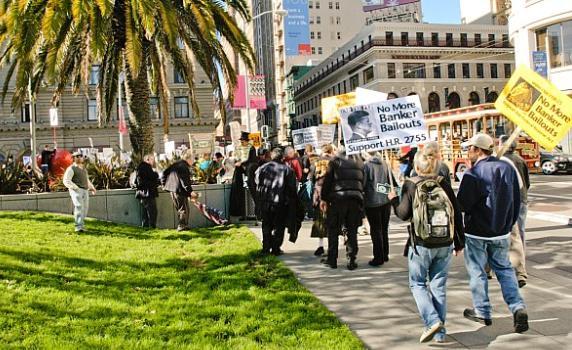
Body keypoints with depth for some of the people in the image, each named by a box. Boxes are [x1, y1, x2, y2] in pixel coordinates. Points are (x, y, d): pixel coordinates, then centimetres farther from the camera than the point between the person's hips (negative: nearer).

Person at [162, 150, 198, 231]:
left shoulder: (175, 164, 14)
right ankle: (182, 226, -1)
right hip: (180, 191, -10)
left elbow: (165, 173, 20)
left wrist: (164, 184, 26)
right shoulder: (184, 167, -16)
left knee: (179, 209, 18)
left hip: (172, 190, 10)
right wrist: (190, 191, -26)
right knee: (184, 209, -1)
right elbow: (185, 181, -24)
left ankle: (181, 225, 23)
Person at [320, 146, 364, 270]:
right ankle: (351, 261, 7)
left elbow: (327, 181, -3)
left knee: (333, 229, 8)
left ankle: (332, 259, 12)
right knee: (352, 231, 9)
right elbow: (362, 183, 17)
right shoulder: (358, 165, 18)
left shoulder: (334, 162, 4)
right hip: (356, 198, 3)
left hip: (338, 198, -3)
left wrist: (323, 198, 2)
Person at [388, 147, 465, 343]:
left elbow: (404, 214, -10)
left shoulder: (411, 185, -7)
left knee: (417, 283, 13)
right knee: (439, 286, 12)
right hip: (445, 245, 3)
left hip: (421, 244, -3)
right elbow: (457, 214, 3)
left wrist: (393, 200, 10)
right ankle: (440, 332, 17)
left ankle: (432, 321, -6)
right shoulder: (444, 185, 1)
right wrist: (459, 243, 11)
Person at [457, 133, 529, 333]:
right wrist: (509, 224, 17)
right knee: (504, 269, 17)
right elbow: (517, 201, 9)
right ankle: (518, 307, 3)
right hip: (501, 233, 6)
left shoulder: (473, 174, -17)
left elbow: (462, 205, -19)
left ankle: (482, 312, 18)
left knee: (477, 272, 9)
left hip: (477, 233, -5)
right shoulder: (507, 169, 2)